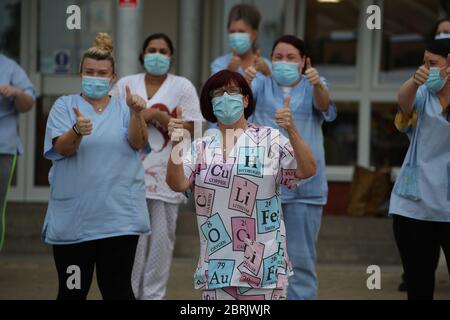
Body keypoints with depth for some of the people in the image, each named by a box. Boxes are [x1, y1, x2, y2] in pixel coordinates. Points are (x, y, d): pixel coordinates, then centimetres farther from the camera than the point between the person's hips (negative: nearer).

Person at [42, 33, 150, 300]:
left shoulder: (123, 108, 8)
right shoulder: (65, 106, 5)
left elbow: (138, 143, -9)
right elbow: (62, 148, -10)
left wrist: (136, 114, -29)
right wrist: (77, 131, -32)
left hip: (118, 217, 0)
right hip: (73, 217, 0)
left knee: (118, 290, 2)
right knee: (72, 291, 6)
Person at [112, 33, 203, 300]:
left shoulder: (182, 86, 4)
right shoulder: (126, 84, 11)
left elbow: (188, 129, -2)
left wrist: (156, 115, -10)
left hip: (166, 175, -1)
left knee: (161, 241, 1)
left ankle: (153, 295, 9)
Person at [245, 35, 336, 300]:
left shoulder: (313, 86, 4)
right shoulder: (261, 84, 5)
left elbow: (324, 104, -18)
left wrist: (317, 85, -41)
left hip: (304, 185, 0)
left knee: (302, 259, 4)